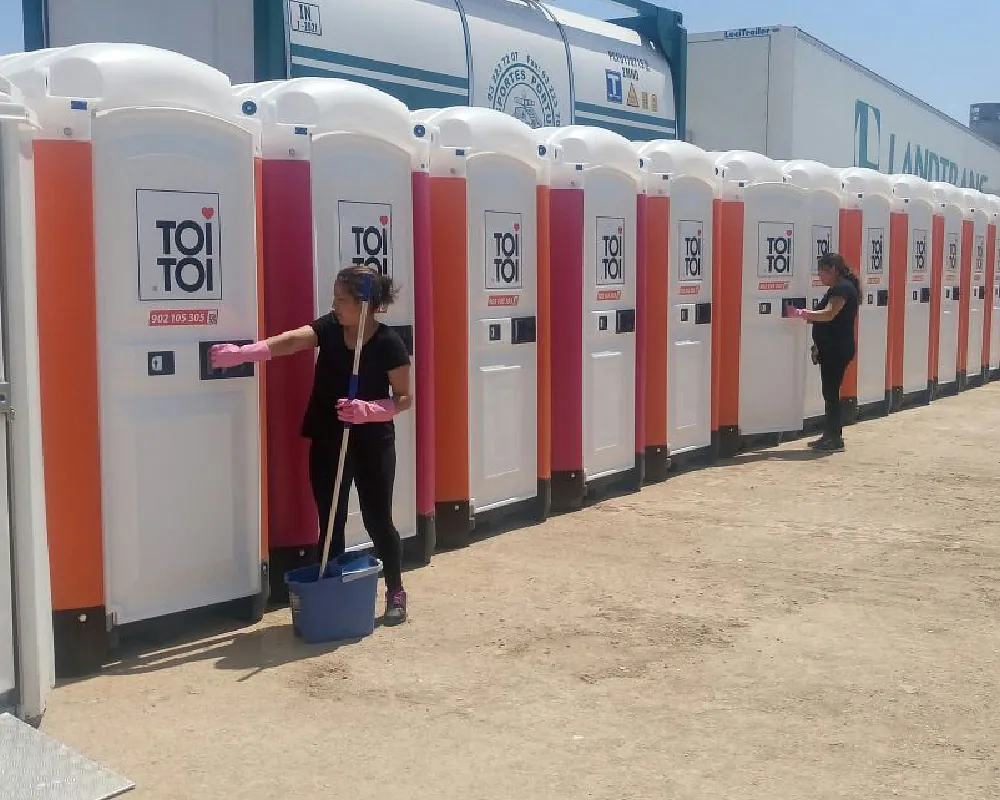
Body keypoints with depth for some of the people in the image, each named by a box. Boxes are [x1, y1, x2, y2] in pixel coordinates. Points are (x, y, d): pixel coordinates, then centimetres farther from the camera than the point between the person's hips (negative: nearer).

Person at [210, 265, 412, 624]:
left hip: (373, 443, -4)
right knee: (330, 522, 8)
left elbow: (404, 398, -9)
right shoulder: (329, 327, -3)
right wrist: (241, 353, -35)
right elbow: (289, 341, -20)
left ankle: (396, 592, 24)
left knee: (377, 520, 5)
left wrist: (367, 410, -26)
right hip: (328, 442, 4)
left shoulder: (389, 343, -14)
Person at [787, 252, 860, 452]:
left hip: (838, 350, -10)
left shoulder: (843, 288, -14)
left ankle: (835, 438, -2)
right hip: (831, 349, 10)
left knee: (831, 392, -7)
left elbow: (829, 314, -26)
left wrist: (802, 313, -25)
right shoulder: (837, 288, 18)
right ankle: (830, 435, 17)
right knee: (830, 392, 12)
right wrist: (808, 317, 11)